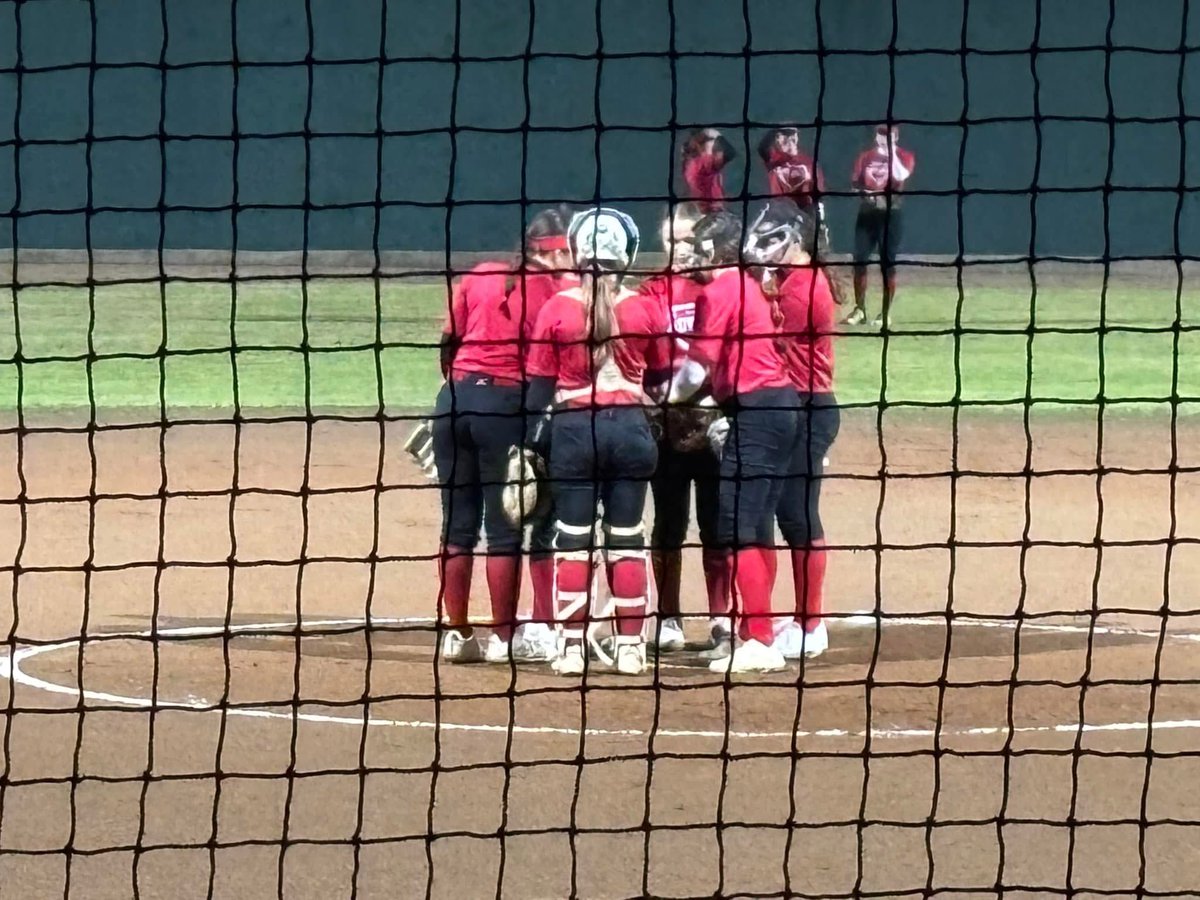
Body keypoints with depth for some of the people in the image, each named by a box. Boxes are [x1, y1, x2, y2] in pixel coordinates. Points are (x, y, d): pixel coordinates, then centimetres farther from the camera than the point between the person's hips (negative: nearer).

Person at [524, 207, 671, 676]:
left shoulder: (557, 308, -6)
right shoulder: (646, 309, -2)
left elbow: (540, 382, -2)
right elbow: (664, 374, 7)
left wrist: (532, 441, 4)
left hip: (573, 427, -1)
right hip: (631, 426, 1)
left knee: (573, 540, 4)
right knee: (627, 539, 8)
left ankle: (571, 646, 3)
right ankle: (630, 646, 9)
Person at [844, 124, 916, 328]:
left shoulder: (905, 157, -1)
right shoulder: (866, 156, 9)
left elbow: (900, 176, -21)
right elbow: (855, 183, 11)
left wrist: (892, 152, -16)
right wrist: (863, 193, -10)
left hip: (891, 214, -3)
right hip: (866, 213, 3)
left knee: (888, 263, -2)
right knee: (859, 260, 0)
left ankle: (886, 312, 6)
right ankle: (859, 309, 10)